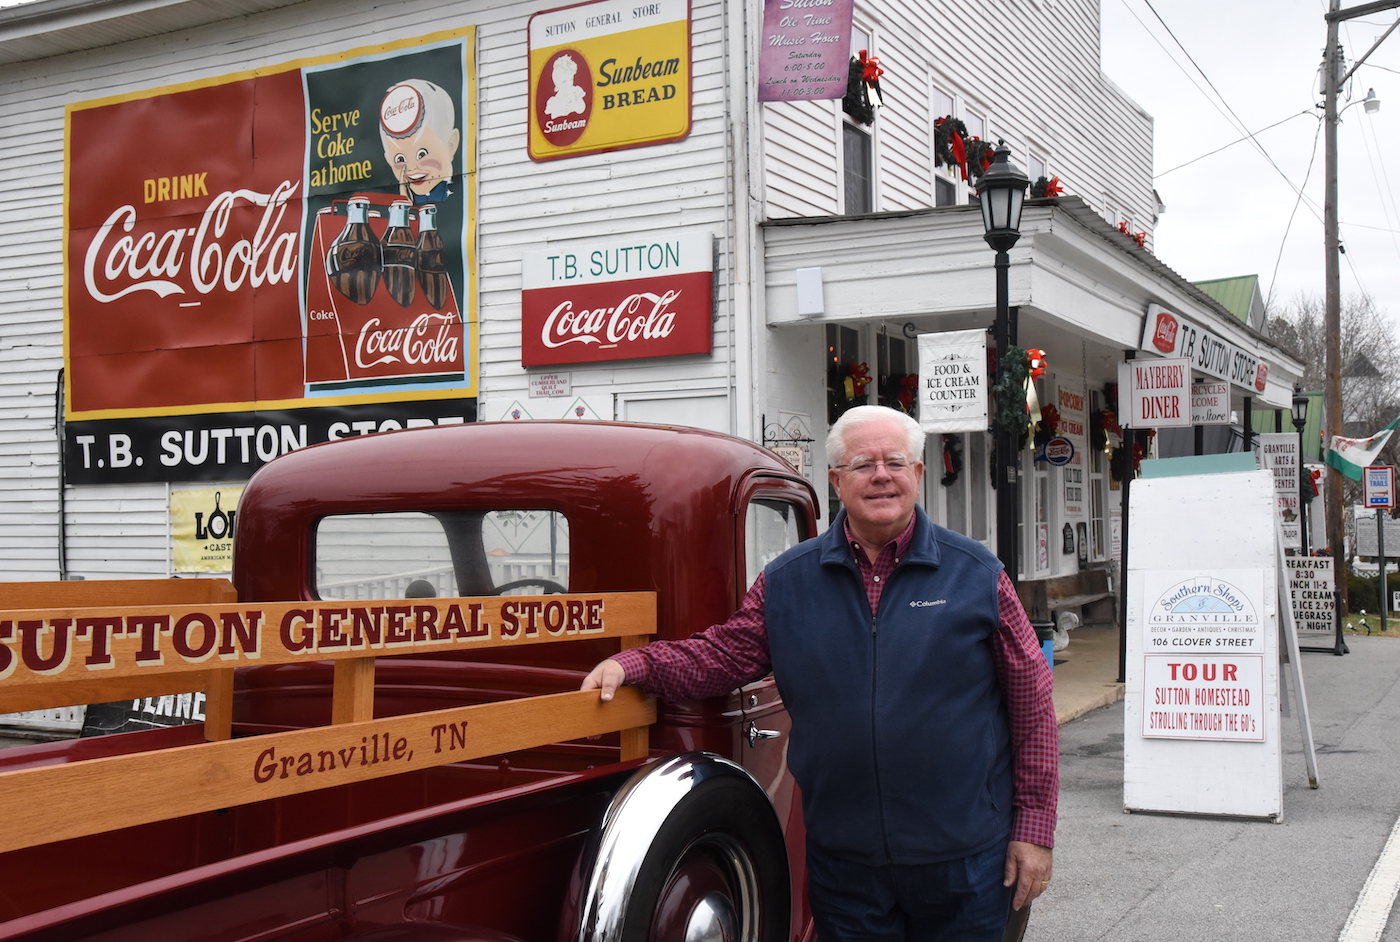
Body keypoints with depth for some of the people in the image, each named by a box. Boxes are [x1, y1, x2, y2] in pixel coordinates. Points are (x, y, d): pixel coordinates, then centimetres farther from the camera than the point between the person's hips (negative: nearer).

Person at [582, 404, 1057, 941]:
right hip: (842, 861, 2)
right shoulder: (786, 582, 4)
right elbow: (719, 656, 7)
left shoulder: (977, 575, -2)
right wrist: (631, 664, -10)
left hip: (966, 862, -1)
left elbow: (1031, 707, 0)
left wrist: (1033, 828, -2)